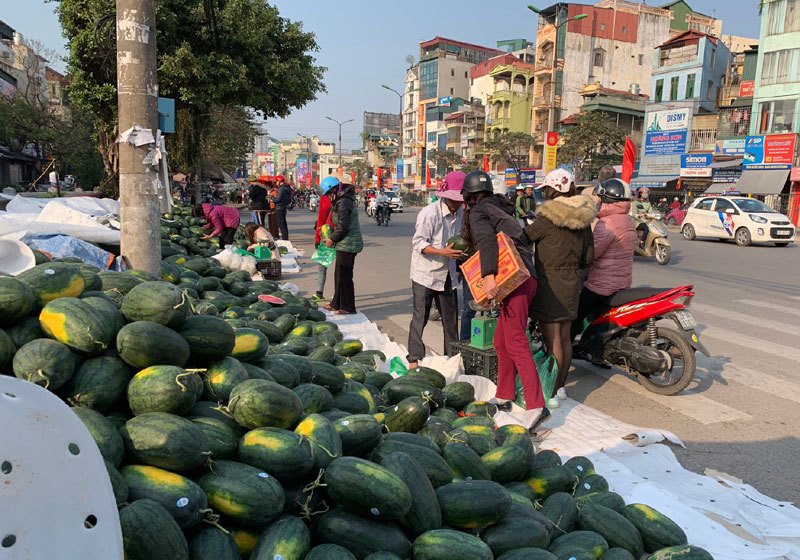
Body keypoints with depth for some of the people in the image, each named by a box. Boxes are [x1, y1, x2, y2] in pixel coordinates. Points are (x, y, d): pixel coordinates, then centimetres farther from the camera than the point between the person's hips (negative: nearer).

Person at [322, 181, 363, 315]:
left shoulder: (343, 203, -17)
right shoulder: (342, 201, 15)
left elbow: (342, 226, -21)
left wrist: (332, 239, -9)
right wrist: (332, 238, 12)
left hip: (348, 244, -10)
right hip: (345, 244, 10)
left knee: (344, 276, -4)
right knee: (338, 275, 17)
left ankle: (347, 307, 4)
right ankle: (337, 303, 27)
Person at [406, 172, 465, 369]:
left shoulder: (460, 213, 6)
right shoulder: (429, 213, -17)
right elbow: (418, 243, -18)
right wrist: (443, 252, -28)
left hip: (447, 275, 6)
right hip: (425, 274, -6)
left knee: (451, 319, 9)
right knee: (420, 318, -2)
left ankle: (452, 358, 21)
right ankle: (414, 359, 8)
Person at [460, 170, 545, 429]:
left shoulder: (478, 212, 0)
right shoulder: (500, 208, 25)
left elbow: (487, 241, -19)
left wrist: (488, 275, -29)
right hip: (524, 278, 9)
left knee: (516, 342, -13)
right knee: (501, 341, 16)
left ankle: (536, 405, -19)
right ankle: (504, 397, 25)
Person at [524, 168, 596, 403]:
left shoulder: (549, 217, -16)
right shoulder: (583, 218, 7)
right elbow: (589, 256, 12)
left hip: (550, 283, -8)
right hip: (572, 282, 8)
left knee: (552, 340, -2)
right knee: (564, 337, 16)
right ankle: (561, 386, 28)